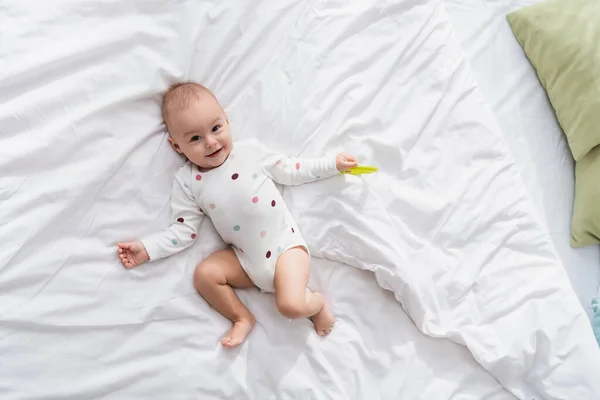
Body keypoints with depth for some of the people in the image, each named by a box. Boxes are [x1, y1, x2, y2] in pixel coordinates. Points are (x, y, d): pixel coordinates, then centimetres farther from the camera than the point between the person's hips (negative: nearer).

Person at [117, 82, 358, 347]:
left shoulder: (251, 150, -2)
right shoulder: (186, 182, 0)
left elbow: (290, 171, 7)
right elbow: (184, 230, 2)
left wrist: (332, 164, 7)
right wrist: (147, 248, -8)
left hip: (285, 245, -3)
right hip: (245, 260, 4)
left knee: (291, 306, -22)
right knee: (204, 274, -15)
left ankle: (317, 302, 12)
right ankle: (243, 319, 5)